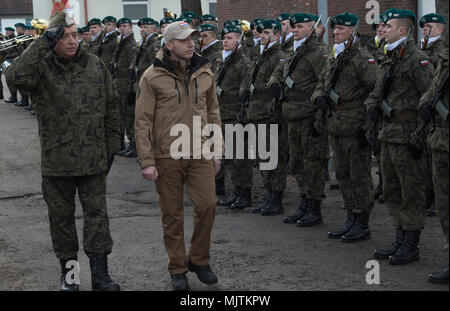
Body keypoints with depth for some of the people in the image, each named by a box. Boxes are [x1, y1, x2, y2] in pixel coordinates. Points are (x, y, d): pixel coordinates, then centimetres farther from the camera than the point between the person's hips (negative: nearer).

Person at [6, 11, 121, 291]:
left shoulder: (96, 66, 3)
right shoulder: (42, 68, -5)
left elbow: (111, 108, 10)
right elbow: (15, 76, -28)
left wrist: (112, 145, 10)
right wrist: (42, 44, -26)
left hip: (93, 159, 1)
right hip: (56, 160, -1)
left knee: (97, 213, 2)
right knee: (61, 216, 11)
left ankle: (100, 273, 8)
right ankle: (68, 269, 27)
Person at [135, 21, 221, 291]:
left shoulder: (205, 73, 7)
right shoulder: (152, 78, -5)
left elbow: (213, 114, 15)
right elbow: (143, 121, -5)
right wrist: (147, 162, -9)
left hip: (200, 155, 3)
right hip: (167, 157, -3)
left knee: (207, 205, -3)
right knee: (172, 215, 6)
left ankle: (199, 259, 19)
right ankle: (178, 269, 20)